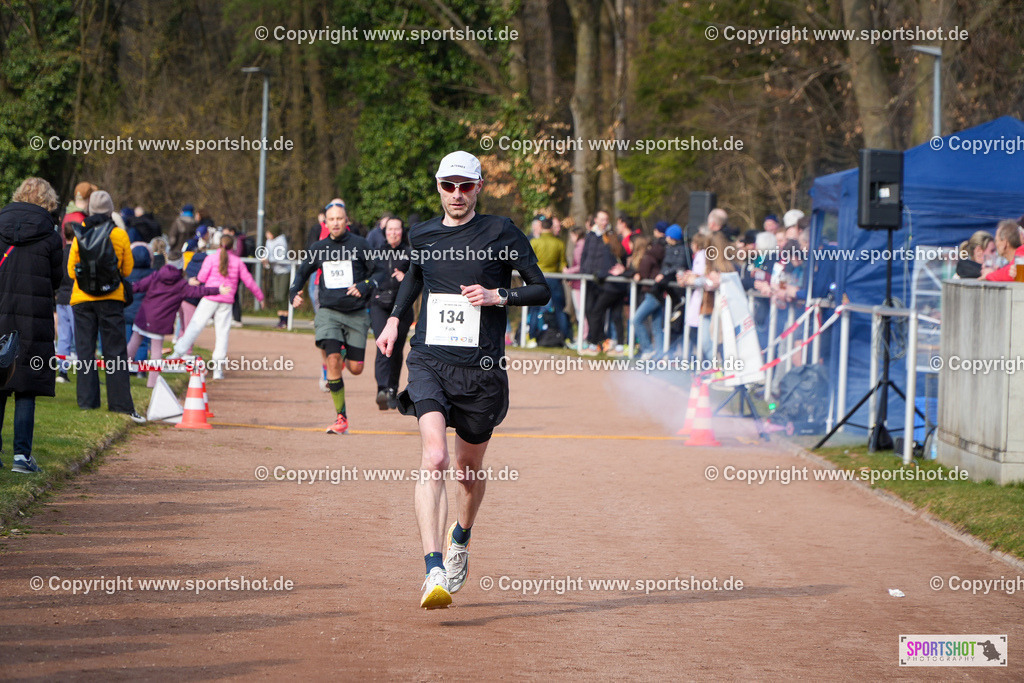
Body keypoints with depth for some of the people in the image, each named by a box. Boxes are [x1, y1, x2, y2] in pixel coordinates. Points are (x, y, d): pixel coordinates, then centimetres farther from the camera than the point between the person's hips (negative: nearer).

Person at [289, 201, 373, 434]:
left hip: (356, 313, -1)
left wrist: (363, 288, -18)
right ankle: (341, 417, -10)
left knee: (355, 368, 0)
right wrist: (294, 294, 2)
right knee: (332, 360, -18)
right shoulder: (319, 249, 6)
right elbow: (302, 273, 20)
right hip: (328, 312, 1)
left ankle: (347, 353, 40)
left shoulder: (359, 245, -2)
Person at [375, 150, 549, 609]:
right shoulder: (422, 236, 9)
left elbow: (541, 290, 1)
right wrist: (395, 318, 18)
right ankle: (434, 572, -29)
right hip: (429, 361, 1)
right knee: (434, 458, -20)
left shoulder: (500, 233, -1)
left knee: (470, 468, 13)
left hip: (481, 369, -1)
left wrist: (499, 296, -14)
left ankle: (460, 541, 46)